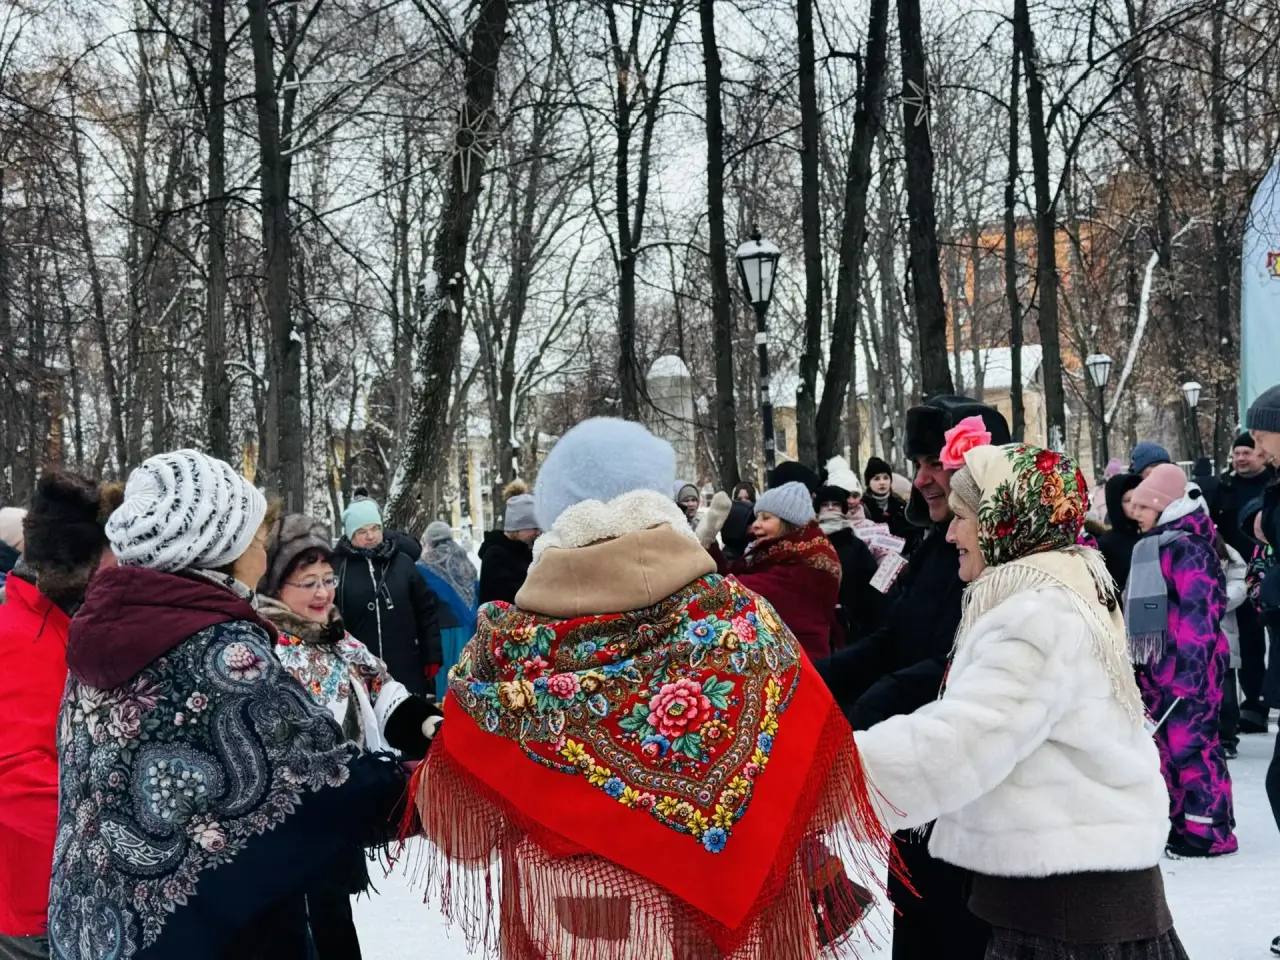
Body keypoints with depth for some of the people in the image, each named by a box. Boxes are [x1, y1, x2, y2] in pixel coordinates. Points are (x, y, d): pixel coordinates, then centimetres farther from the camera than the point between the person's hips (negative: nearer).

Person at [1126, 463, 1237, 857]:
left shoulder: (1187, 547, -14)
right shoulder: (1155, 546, 16)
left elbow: (1199, 613, -20)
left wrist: (1190, 668, -23)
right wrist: (1141, 662, 23)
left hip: (1187, 665, -10)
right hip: (1159, 663, 10)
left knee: (1191, 742, -7)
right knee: (1167, 742, 13)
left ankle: (1209, 830, -1)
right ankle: (1178, 821, 22)